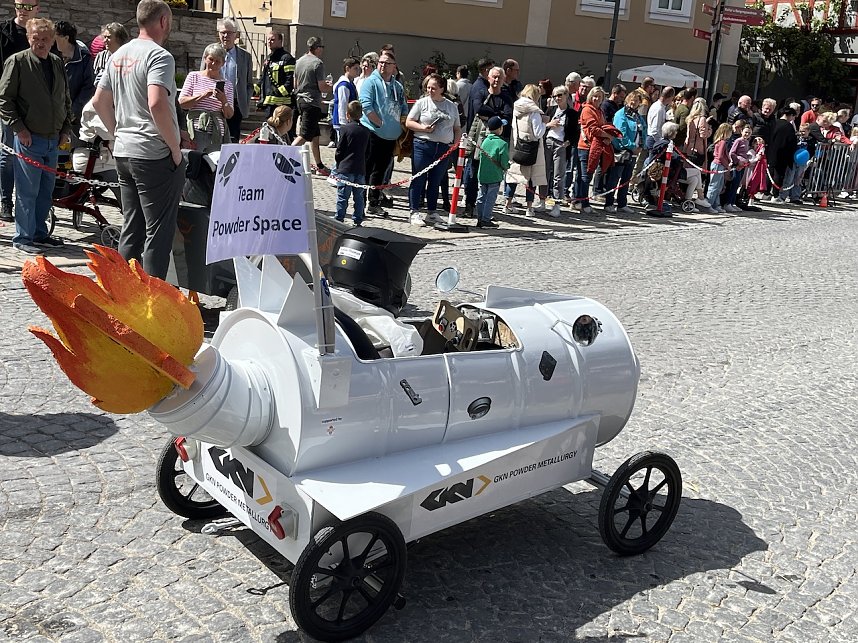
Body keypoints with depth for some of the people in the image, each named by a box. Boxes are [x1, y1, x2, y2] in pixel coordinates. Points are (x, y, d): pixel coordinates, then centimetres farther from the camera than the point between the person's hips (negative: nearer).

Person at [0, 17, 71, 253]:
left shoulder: (58, 64, 12)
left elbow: (66, 100, 21)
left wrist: (66, 129, 12)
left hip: (53, 140, 6)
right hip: (28, 138, -6)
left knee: (46, 190, 13)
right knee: (27, 191, -2)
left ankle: (40, 233, 25)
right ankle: (23, 238, 7)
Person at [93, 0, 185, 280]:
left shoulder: (119, 55, 13)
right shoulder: (159, 56, -13)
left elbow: (99, 102, 18)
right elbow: (156, 104, -26)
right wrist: (175, 148, -17)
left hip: (123, 152, 8)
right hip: (155, 155, -8)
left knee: (131, 230, 16)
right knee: (158, 232, -1)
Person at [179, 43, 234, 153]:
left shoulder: (227, 85, 13)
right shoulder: (194, 77, 9)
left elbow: (229, 115, 10)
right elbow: (181, 103, 0)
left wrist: (224, 101, -10)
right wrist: (202, 96, -11)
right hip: (196, 132, -2)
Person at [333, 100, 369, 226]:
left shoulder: (345, 128, -7)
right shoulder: (366, 130, 7)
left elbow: (339, 150, -4)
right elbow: (368, 151, 12)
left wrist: (338, 164, 11)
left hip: (345, 169, -4)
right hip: (361, 169, 4)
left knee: (342, 197, 0)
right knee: (359, 197, 10)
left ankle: (339, 220, 2)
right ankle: (358, 221, 13)